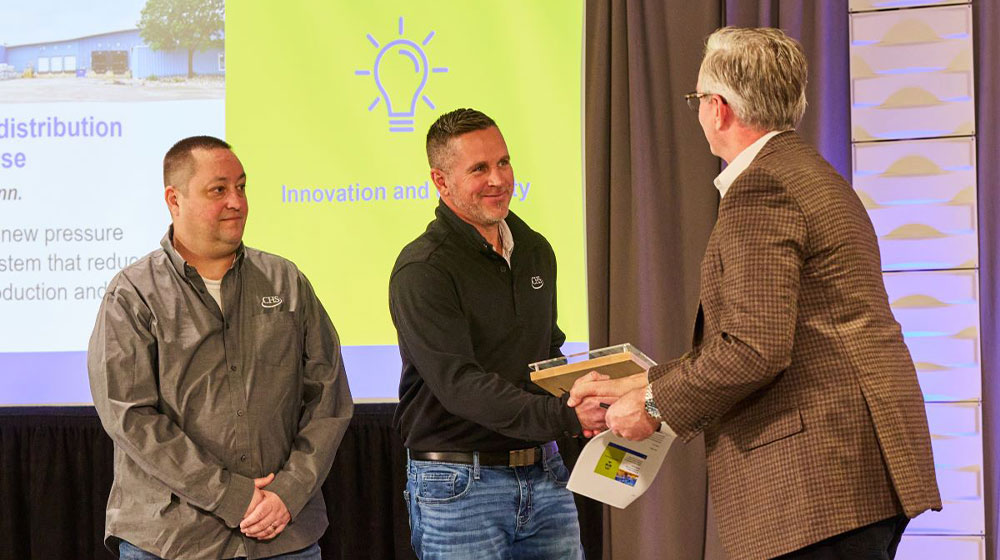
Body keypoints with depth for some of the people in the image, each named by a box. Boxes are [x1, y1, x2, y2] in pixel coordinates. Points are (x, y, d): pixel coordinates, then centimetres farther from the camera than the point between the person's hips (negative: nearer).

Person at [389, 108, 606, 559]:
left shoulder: (536, 251, 13)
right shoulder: (421, 271, -13)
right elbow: (458, 384, -22)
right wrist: (564, 416, -31)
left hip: (545, 476, 6)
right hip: (460, 486, -6)